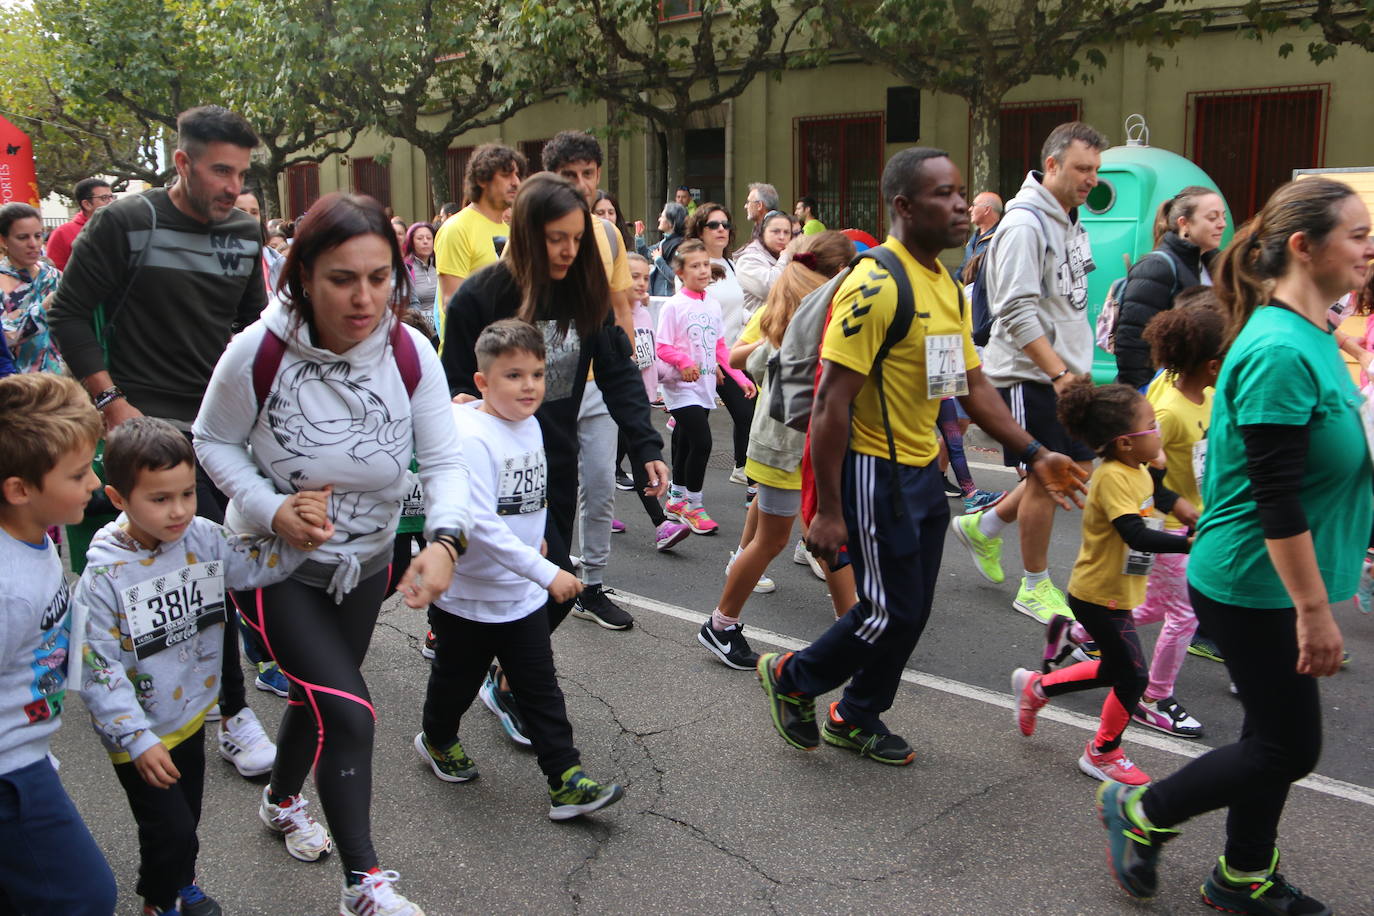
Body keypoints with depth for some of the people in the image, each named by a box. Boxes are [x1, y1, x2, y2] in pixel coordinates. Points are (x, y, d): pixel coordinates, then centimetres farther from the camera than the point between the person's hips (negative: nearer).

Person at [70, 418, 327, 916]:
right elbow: (98, 671, -22)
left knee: (187, 819, 23)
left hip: (191, 715, 5)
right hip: (140, 735, -5)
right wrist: (138, 741, -22)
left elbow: (260, 565, -1)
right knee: (170, 831, 4)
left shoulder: (203, 538, -11)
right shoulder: (103, 577, -26)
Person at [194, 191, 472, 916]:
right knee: (347, 711, -14)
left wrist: (445, 539, -37)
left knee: (321, 695, 24)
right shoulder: (258, 354, -25)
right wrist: (270, 509, -26)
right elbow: (215, 443, -10)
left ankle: (282, 800, 55)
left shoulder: (411, 354, -18)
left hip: (365, 561, 4)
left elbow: (445, 460, -18)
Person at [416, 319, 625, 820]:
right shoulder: (471, 437, -25)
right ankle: (437, 740, 44)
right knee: (457, 680, 17)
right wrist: (547, 572, -32)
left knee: (541, 689, 7)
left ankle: (567, 782, 11)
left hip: (522, 593, 6)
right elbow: (480, 524, -31)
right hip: (467, 596, -6)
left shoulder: (529, 425, 2)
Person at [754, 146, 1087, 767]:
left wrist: (1034, 454, 5)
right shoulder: (874, 286, -20)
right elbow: (832, 401, -22)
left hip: (922, 471, 9)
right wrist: (828, 510, -22)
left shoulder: (946, 285, 9)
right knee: (890, 613, -1)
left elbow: (973, 385, 14)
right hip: (874, 471, -9)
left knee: (912, 611, 14)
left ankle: (857, 719, 33)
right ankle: (791, 679, 23)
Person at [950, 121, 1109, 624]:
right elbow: (1017, 312, -23)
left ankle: (983, 526, 29)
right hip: (1030, 375, -9)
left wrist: (1075, 369, 18)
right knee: (1046, 478, 0)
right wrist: (1058, 373, -25)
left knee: (1077, 469, 13)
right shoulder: (1025, 224, -17)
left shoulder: (1069, 220, 13)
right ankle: (1035, 587, 17)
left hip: (1065, 373, 9)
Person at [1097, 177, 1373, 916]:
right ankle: (1140, 812, 20)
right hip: (1252, 585, -9)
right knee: (1289, 748, 3)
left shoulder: (1310, 339, 8)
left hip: (1267, 583, 9)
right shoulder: (1279, 351, -23)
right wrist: (1314, 610, -21)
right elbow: (1276, 499, -25)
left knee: (1277, 737, 18)